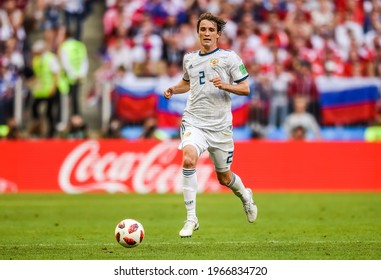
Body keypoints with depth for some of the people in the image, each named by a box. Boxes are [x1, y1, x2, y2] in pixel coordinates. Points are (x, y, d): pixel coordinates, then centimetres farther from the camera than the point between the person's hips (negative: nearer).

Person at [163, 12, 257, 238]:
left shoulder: (229, 57, -1)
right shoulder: (189, 59, 11)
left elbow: (245, 89, -2)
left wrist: (225, 86, -19)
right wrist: (174, 89, 10)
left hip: (220, 126, -2)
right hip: (194, 123, 2)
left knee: (224, 178, 9)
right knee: (188, 159, -28)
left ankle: (245, 196, 47)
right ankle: (191, 218, -23)